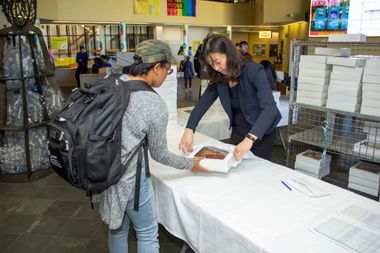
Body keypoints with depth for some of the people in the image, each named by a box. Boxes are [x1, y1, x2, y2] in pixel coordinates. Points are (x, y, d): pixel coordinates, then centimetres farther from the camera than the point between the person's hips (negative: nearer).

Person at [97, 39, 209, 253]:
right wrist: (192, 164, 6)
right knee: (147, 234, 15)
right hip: (130, 177, -7)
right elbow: (159, 154, -9)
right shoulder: (156, 104, -20)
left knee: (118, 228, 26)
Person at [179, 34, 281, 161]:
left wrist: (249, 139, -48)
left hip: (261, 133, -5)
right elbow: (203, 103, -6)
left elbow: (270, 108, -35)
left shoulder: (254, 71, -26)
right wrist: (188, 130, -22)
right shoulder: (218, 78, -9)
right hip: (238, 131, 5)